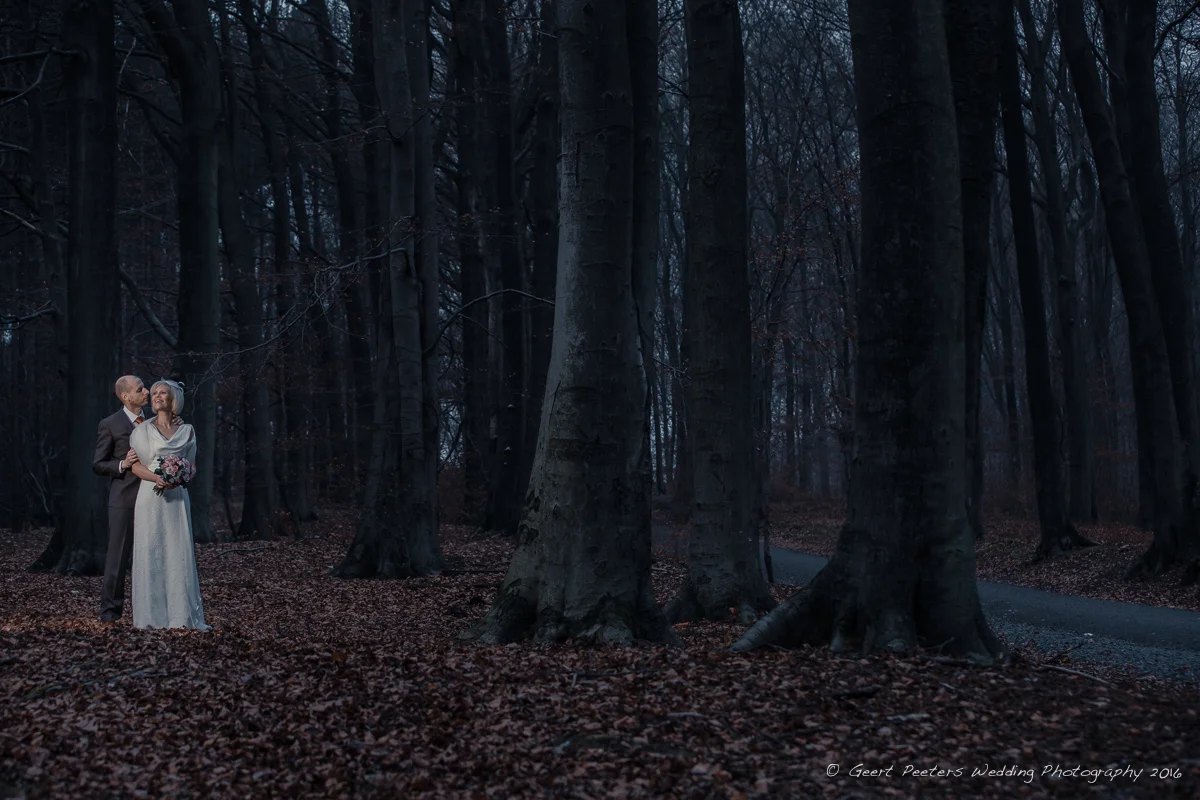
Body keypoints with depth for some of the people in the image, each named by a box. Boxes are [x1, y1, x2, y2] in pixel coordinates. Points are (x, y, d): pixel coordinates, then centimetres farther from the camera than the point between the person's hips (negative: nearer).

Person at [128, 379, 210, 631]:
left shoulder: (187, 431, 10)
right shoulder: (143, 429, 6)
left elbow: (191, 465, 11)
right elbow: (135, 465, 0)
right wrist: (156, 478, -17)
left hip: (177, 497, 1)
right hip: (151, 498, -1)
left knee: (180, 552, -3)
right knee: (150, 552, -3)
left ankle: (184, 614, -2)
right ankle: (150, 614, 1)